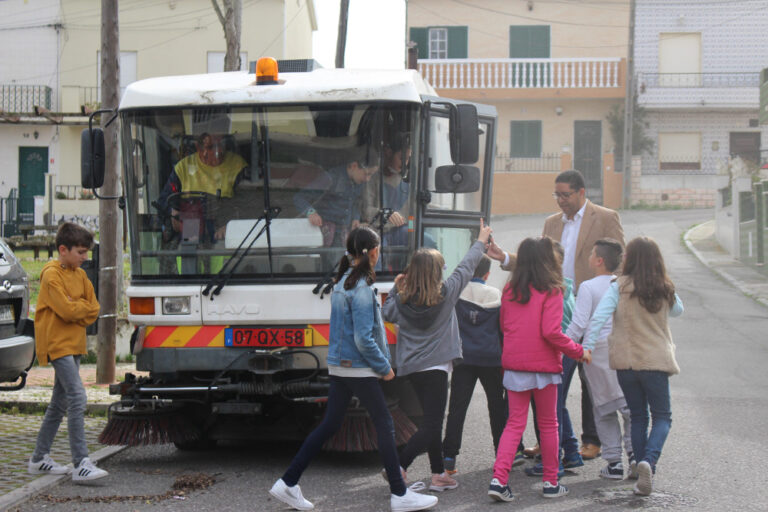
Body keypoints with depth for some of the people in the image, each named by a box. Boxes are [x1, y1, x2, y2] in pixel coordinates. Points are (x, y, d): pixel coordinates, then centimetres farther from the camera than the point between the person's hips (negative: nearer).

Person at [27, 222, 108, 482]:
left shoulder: (79, 275, 13)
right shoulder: (51, 275, -12)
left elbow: (93, 309, 10)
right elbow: (67, 310, -20)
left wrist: (76, 309, -7)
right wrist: (83, 306, -2)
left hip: (74, 344, 9)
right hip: (57, 344, -9)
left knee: (60, 402, 13)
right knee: (77, 397, -18)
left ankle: (39, 459, 22)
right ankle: (81, 464, -21)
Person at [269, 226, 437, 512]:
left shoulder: (341, 283, 11)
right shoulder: (361, 288, -17)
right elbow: (364, 339, -20)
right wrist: (384, 368, -10)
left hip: (338, 367, 9)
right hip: (358, 369, -9)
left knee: (329, 425, 12)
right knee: (384, 426, 0)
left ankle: (288, 483, 12)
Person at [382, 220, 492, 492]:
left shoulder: (403, 298, -1)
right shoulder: (446, 292, -7)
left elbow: (388, 314, 17)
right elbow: (466, 268, 7)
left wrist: (395, 289, 18)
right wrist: (481, 242, 21)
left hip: (411, 366, 6)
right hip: (434, 365, -6)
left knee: (432, 419, 15)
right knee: (431, 424, -5)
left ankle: (438, 474, 18)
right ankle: (398, 467, -16)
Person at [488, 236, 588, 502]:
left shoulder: (509, 290, 4)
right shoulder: (550, 292, -12)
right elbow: (551, 332, -17)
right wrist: (578, 351, -6)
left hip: (514, 365, 4)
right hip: (543, 366, -4)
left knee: (515, 423, 8)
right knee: (548, 424, 11)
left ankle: (499, 479, -7)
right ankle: (551, 482, 18)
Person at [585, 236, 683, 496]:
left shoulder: (620, 286, -6)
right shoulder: (665, 289, 1)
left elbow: (599, 316, -18)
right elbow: (678, 310, 22)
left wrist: (586, 346, -17)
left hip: (626, 361, 0)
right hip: (656, 360, 0)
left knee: (638, 417, 15)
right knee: (662, 416, 8)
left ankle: (642, 468, 11)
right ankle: (649, 461, -18)